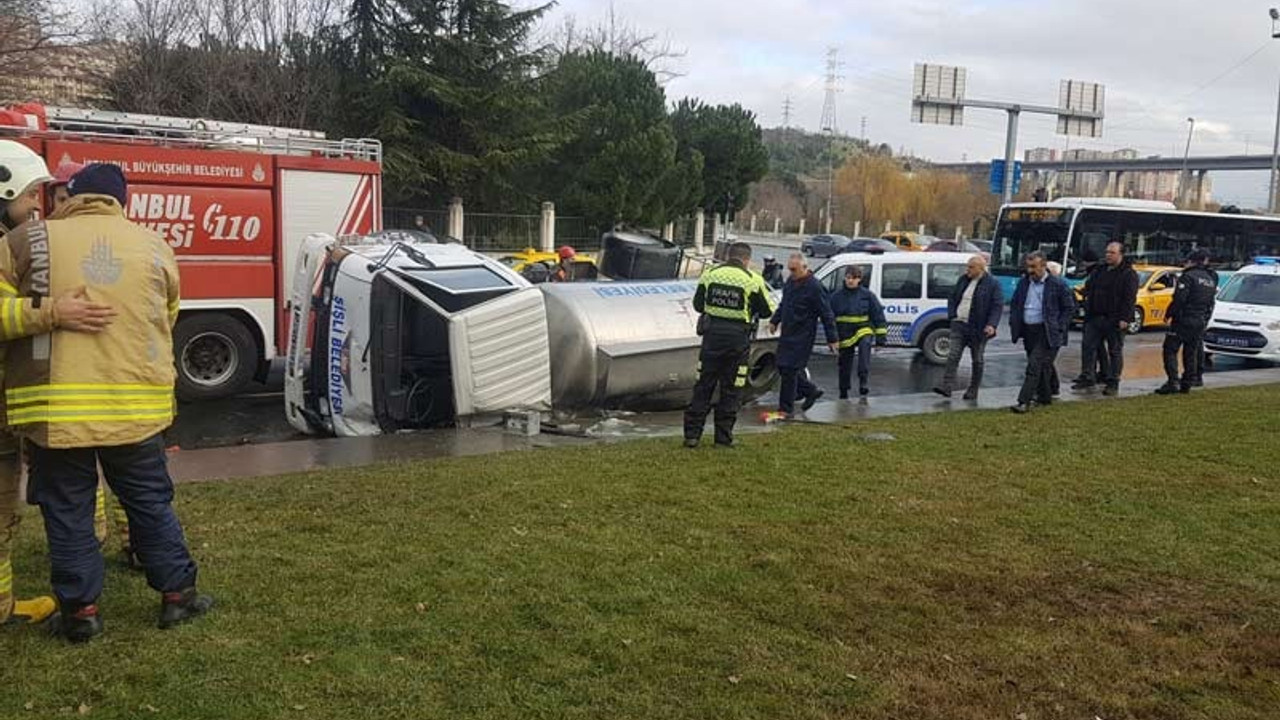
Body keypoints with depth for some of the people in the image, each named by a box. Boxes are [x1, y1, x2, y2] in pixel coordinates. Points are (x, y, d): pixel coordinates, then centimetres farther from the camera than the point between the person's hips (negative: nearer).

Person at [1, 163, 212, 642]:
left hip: (54, 408, -1)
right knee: (151, 503, 15)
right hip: (136, 406, 2)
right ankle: (177, 594, 22)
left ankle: (80, 610, 18)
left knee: (68, 512, 11)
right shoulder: (154, 247, 5)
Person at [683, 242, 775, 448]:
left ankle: (692, 434, 10)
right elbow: (767, 310, -1)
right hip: (738, 338, -2)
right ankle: (723, 437, 12)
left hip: (712, 334, 2)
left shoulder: (710, 275, 1)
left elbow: (698, 304, 11)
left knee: (704, 386, 10)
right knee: (731, 390, 8)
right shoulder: (753, 280, -8)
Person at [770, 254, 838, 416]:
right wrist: (775, 321, 24)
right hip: (787, 333, 8)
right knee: (783, 367, 13)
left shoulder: (814, 287, -16)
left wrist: (832, 339, -12)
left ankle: (786, 409, 2)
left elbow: (827, 315, -13)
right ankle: (811, 391, 31)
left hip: (802, 336, -8)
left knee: (789, 370, -8)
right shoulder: (791, 282, 8)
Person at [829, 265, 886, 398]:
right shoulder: (837, 296, 0)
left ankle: (863, 381, -37)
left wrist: (881, 337, -1)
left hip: (863, 330, -2)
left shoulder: (867, 295, -2)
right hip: (845, 334, 2)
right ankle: (844, 392, 28)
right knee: (845, 364, 9)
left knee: (865, 345, -34)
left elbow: (878, 315, 2)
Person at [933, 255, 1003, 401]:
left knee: (977, 360, 7)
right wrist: (952, 315, 6)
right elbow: (952, 298, 20)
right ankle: (947, 387, -12)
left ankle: (973, 391, 16)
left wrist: (992, 325, -21)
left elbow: (998, 306, -9)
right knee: (953, 355, -7)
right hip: (959, 324, 4)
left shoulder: (992, 285, -6)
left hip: (977, 328, -4)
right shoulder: (963, 280, 10)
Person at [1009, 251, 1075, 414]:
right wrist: (1014, 323, 6)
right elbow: (1014, 304, 18)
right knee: (1042, 367, 16)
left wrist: (1058, 328, -7)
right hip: (1028, 332, 6)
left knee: (1035, 366, -13)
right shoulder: (1023, 283, 9)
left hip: (1046, 332, -6)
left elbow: (1069, 307, 0)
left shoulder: (1057, 284, -6)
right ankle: (1045, 396, 30)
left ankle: (1024, 402, -15)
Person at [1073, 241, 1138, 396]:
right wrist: (1087, 309, 9)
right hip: (1095, 318, 6)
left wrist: (1124, 318, -21)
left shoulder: (1128, 274, -7)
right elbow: (1088, 289, 21)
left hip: (1115, 320, -6)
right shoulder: (1099, 271, 13)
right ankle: (1088, 379, 10)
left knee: (1115, 351, 4)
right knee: (1089, 347, 3)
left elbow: (1130, 298, -14)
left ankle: (1113, 382, 9)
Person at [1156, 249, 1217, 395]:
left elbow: (1179, 298, -18)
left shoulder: (1189, 276, -11)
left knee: (1170, 350, -5)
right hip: (1200, 322, 8)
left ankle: (1173, 382, -16)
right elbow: (1211, 304, 17)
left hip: (1183, 321, -8)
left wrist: (1169, 314, -8)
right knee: (1191, 353, 12)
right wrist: (1205, 321, 22)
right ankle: (1187, 383, 13)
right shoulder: (1211, 280, 15)